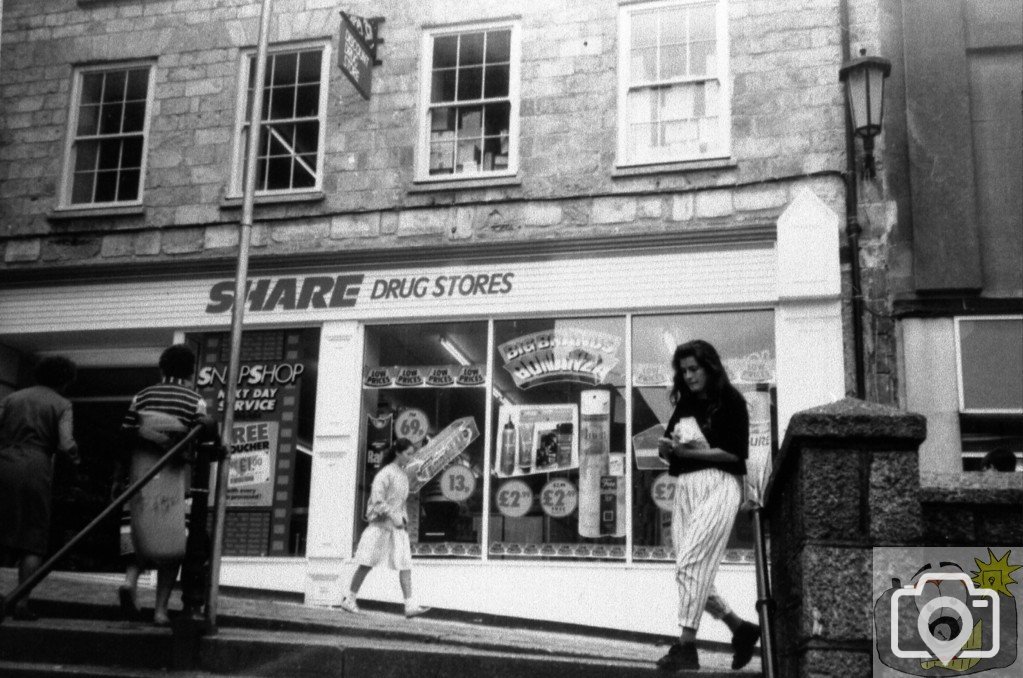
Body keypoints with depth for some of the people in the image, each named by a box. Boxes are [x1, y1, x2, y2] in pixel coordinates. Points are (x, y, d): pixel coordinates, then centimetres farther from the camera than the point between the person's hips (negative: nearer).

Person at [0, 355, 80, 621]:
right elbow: (66, 444, -7)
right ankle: (22, 603, -1)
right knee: (33, 540, 6)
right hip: (35, 470, -3)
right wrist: (74, 456, 13)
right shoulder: (61, 404, 6)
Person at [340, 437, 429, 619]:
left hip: (397, 526, 7)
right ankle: (349, 600, 16)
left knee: (405, 565, -6)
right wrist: (394, 517, -21)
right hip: (380, 524, -7)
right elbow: (377, 500, -17)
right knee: (367, 564, 2)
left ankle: (409, 606, -11)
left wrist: (403, 518, 10)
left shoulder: (403, 475, 14)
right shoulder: (385, 474, -10)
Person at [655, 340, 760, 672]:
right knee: (694, 572, 4)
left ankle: (686, 644, -15)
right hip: (685, 486, 7)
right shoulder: (684, 405, 18)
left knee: (690, 563, -17)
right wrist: (666, 445, -6)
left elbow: (736, 452, -8)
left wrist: (694, 451, -15)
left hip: (718, 485, -7)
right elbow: (668, 451, 17)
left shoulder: (731, 401, 0)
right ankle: (741, 629, 19)